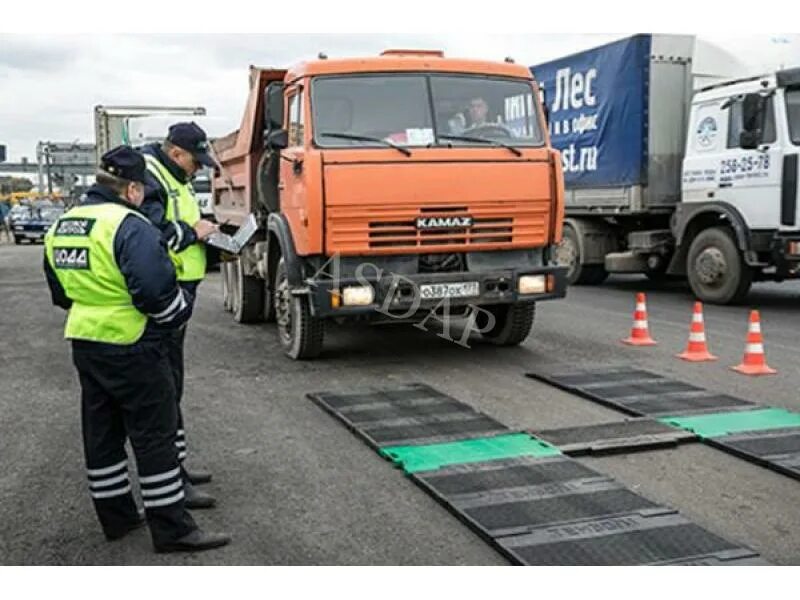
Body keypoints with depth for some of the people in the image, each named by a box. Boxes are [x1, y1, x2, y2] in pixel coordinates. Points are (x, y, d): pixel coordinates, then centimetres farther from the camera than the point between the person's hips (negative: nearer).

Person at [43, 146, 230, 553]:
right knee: (154, 436, -1)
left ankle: (115, 516, 27)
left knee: (101, 432, 16)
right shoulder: (129, 226, -18)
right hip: (130, 348, -8)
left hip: (83, 343, 9)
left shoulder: (61, 226, 10)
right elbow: (155, 289, -26)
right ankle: (171, 528, 4)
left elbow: (60, 291, 18)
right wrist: (179, 313, -8)